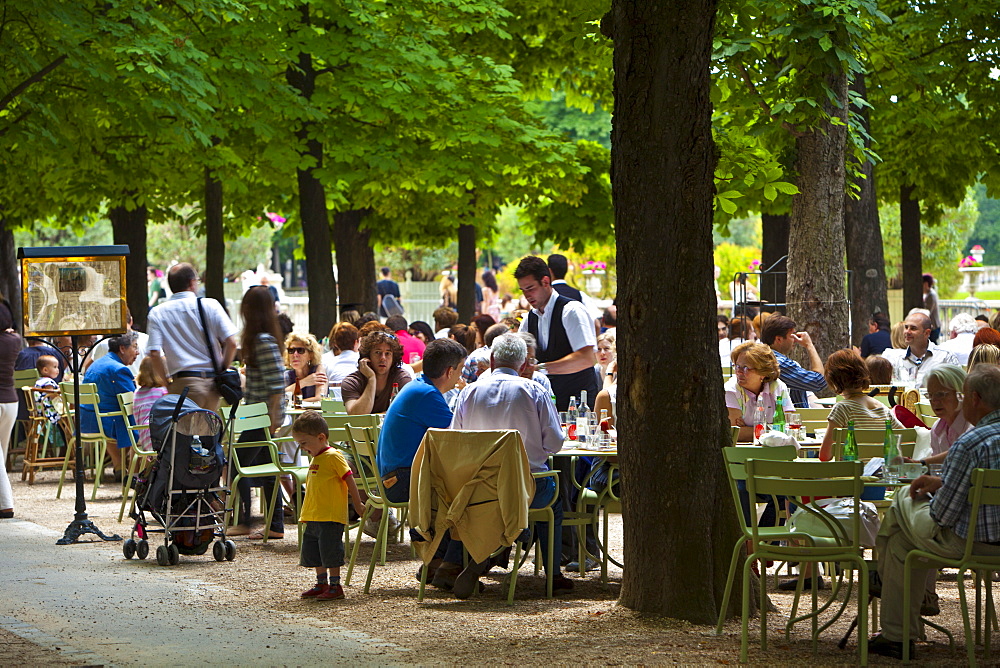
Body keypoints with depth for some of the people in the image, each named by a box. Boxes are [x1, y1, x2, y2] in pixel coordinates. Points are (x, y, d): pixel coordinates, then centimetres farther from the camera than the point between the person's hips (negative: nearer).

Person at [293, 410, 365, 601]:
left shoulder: (333, 456, -12)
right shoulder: (315, 459, 16)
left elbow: (349, 480, -11)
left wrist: (357, 504, -8)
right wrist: (305, 513, 22)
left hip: (331, 517, -9)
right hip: (313, 518, 9)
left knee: (330, 553, -5)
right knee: (314, 554, 14)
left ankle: (335, 586, 2)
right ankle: (321, 584, 25)